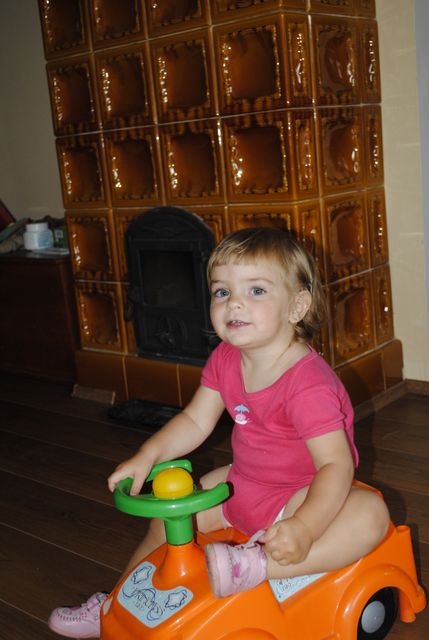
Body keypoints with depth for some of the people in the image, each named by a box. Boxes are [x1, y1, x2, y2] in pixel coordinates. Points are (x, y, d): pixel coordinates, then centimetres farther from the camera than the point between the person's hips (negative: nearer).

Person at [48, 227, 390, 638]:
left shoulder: (308, 382, -30)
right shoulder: (224, 359, -7)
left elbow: (336, 464, -33)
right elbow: (195, 421, 0)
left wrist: (304, 527, -47)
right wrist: (147, 456, -14)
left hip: (302, 495, -6)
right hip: (242, 482, 7)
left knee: (369, 514, -33)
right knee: (169, 516, 10)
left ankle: (257, 565, -39)